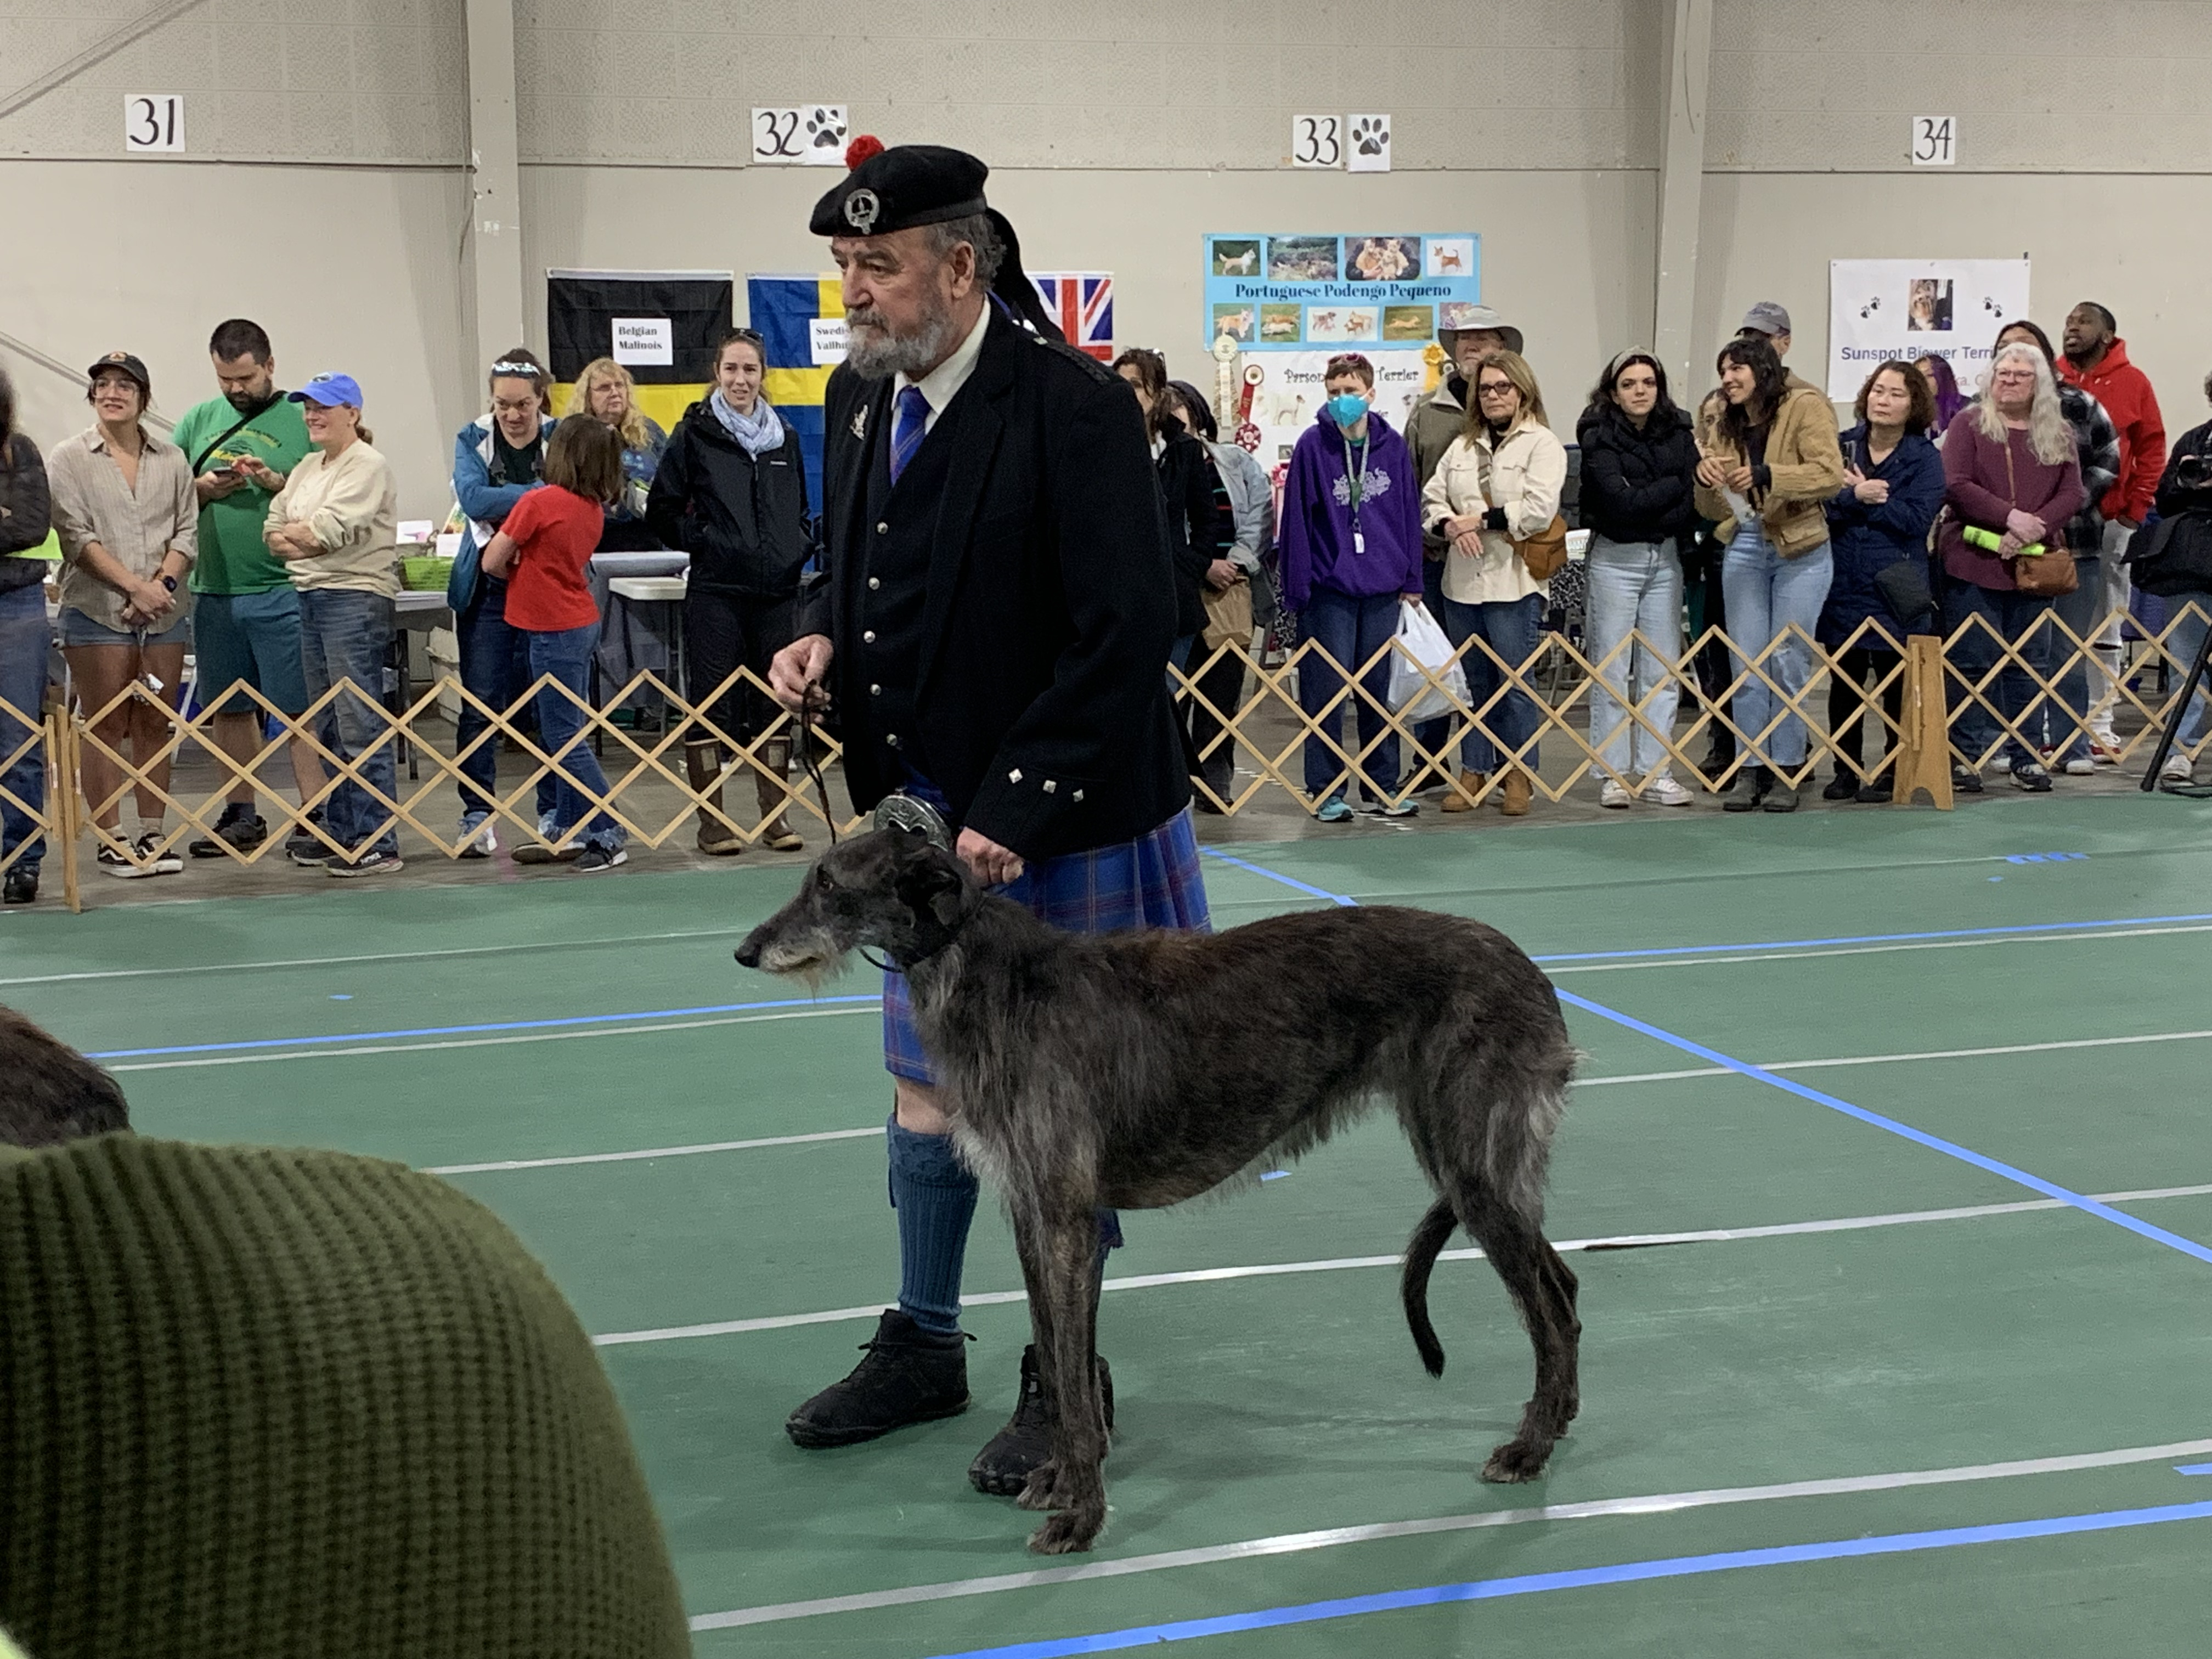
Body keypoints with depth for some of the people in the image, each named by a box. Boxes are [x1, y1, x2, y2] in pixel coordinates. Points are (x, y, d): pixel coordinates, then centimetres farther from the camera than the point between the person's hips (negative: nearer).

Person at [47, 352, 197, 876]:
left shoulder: (172, 460, 11)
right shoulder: (70, 460, 2)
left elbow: (187, 531, 8)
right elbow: (76, 536, -6)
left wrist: (163, 582, -10)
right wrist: (134, 586, -14)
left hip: (164, 612, 3)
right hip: (97, 611, -3)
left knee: (156, 724, 5)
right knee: (107, 728, -2)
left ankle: (152, 834, 13)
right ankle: (109, 841, 1)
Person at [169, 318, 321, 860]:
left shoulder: (302, 419, 0)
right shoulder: (198, 421, 14)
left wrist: (275, 481, -18)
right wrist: (203, 488, -6)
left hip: (281, 589, -5)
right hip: (213, 590, 5)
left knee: (297, 710, -5)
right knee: (229, 709, 12)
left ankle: (314, 818, -2)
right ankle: (242, 816, 21)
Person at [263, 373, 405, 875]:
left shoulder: (369, 467, -8)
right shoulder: (307, 468, 18)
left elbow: (329, 530, -17)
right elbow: (273, 531, 12)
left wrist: (295, 534, 1)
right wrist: (306, 541, -7)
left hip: (356, 599, -9)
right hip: (311, 598, 9)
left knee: (361, 724, -10)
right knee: (329, 725, 13)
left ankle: (378, 843, -8)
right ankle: (341, 833, 20)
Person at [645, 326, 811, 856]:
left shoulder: (785, 437, 13)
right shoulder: (695, 434, 0)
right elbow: (661, 511, 3)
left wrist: (801, 546, 7)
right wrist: (702, 541, -8)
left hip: (777, 591, 4)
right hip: (715, 592, -4)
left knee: (776, 701, 7)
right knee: (712, 703, -2)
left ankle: (775, 814, 15)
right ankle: (711, 819, 4)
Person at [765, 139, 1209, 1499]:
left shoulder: (1077, 408, -19)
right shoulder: (862, 397, 4)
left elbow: (1123, 636, -21)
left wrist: (1015, 811, -23)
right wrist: (825, 636, -5)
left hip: (1059, 826, -7)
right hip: (925, 815, 7)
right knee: (927, 1090, 15)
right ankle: (924, 1346, 31)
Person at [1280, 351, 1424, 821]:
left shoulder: (1393, 446, 4)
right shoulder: (1313, 445, -4)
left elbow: (1409, 515, 10)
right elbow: (1296, 518, -3)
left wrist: (1411, 581, 8)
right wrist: (1297, 586, -6)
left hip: (1383, 588, 3)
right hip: (1329, 589, -3)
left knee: (1382, 690, 8)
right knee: (1328, 691, 0)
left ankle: (1384, 787, 17)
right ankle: (1327, 791, 8)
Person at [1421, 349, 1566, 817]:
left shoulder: (1542, 444, -2)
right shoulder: (1462, 446, 16)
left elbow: (1539, 508, -14)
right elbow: (1431, 500, 12)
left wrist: (1482, 519, -11)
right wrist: (1451, 525, -8)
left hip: (1513, 582, -5)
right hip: (1463, 581, 5)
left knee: (1514, 682, -2)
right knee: (1473, 682, 11)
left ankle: (1519, 775, 9)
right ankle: (1473, 771, 18)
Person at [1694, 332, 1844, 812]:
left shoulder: (1806, 407, -8)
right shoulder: (1725, 423, 9)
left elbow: (1830, 474, -19)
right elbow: (1713, 511, 9)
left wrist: (1766, 476, -29)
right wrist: (1707, 481, -13)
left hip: (1801, 551, -5)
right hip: (1744, 550, 5)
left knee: (1789, 662, 0)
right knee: (1747, 664, 4)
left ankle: (1785, 772, 8)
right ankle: (1751, 769, 10)